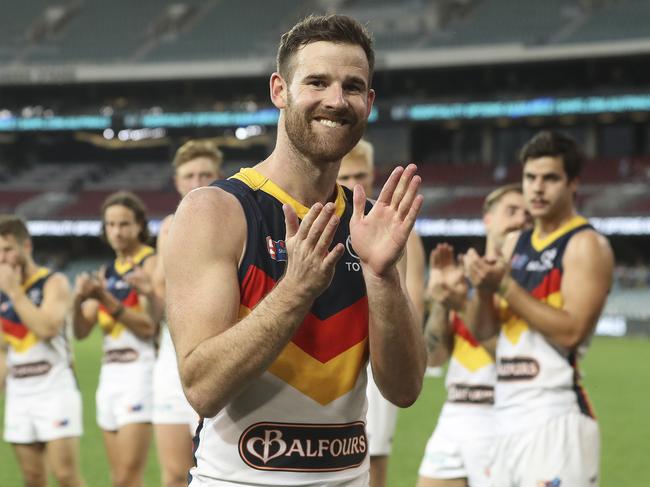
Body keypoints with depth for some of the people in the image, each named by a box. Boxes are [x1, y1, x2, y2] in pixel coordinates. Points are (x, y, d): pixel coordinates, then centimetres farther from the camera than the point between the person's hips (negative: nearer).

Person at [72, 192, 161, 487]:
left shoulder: (150, 264, -5)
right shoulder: (108, 272, 16)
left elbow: (148, 326, -15)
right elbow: (81, 331, 11)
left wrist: (107, 301, -23)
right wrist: (79, 299, -8)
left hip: (139, 371, -8)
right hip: (109, 372, 8)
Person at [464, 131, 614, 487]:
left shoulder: (586, 245, -7)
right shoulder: (516, 245, 16)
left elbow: (570, 331, -18)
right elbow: (486, 329, 16)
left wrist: (505, 285, -17)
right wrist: (484, 287, -4)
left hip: (556, 420, -8)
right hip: (508, 419, 8)